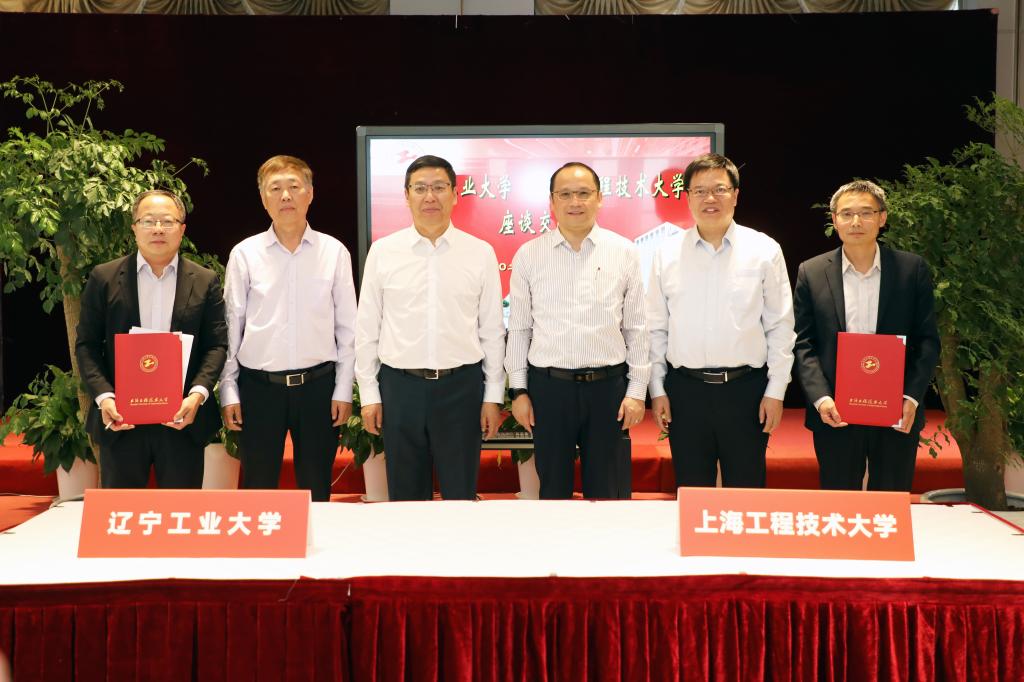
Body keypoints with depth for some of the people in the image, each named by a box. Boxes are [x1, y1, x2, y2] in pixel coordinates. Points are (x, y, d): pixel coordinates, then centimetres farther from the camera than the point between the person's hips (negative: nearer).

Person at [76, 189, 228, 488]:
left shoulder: (204, 282, 4)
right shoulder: (104, 278, 3)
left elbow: (217, 344, 1)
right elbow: (87, 344, 3)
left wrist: (198, 394, -15)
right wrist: (103, 396, -12)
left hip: (182, 419, 0)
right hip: (120, 419, 0)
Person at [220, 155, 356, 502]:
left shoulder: (334, 252, 2)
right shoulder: (244, 254, 1)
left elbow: (347, 328, 4)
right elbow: (231, 328, 4)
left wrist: (343, 390, 1)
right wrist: (228, 392, 1)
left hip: (317, 386, 0)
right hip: (259, 386, 0)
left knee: (316, 493, 10)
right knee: (257, 491, 7)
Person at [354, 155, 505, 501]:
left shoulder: (480, 253, 1)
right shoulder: (383, 251, 1)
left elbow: (492, 330, 3)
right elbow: (367, 329, 5)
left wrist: (493, 395, 2)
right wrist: (369, 394, 3)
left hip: (461, 385, 0)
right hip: (400, 385, 1)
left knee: (461, 495, 9)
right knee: (405, 496, 11)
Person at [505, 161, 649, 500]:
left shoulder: (624, 253, 2)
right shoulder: (528, 255, 2)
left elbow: (636, 327, 4)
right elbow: (518, 328, 5)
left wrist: (637, 389, 0)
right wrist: (518, 390, 3)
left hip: (608, 385, 0)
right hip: (548, 386, 0)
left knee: (609, 492, 8)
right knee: (553, 489, 11)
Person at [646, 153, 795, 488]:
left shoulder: (764, 250, 0)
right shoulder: (668, 253, 3)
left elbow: (780, 327, 1)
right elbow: (656, 327, 6)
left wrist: (776, 391, -2)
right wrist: (657, 389, 4)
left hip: (745, 388, -1)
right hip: (685, 389, 1)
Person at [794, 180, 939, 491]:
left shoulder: (913, 269, 2)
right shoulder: (811, 272, 3)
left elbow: (927, 340, 2)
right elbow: (803, 344, 2)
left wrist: (912, 397, -10)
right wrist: (820, 397, -11)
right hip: (834, 413, 0)